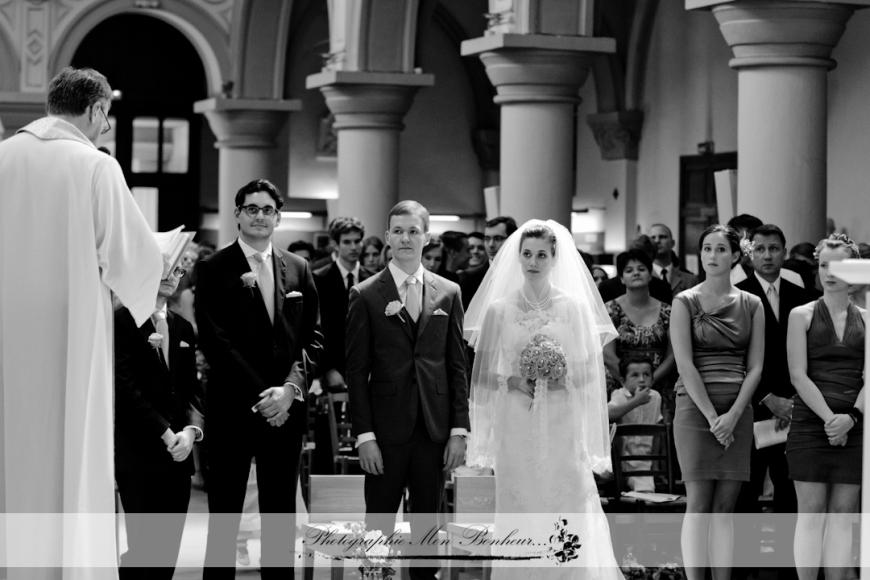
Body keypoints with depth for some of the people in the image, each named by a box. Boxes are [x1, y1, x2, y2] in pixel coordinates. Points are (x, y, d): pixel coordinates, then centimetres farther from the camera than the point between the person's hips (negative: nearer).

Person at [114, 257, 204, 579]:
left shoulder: (183, 328, 17)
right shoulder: (124, 320, -4)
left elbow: (191, 388, 14)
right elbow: (125, 386, -11)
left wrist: (191, 428, -5)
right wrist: (165, 433, -13)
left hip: (177, 455, 6)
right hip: (138, 455, -6)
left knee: (168, 552, 3)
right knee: (145, 549, -10)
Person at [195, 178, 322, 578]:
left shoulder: (298, 269, 11)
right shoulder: (215, 270, -1)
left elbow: (311, 337, 9)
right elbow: (215, 342, -8)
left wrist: (292, 388, -7)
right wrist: (259, 394, -13)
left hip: (286, 408, 4)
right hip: (233, 408, -3)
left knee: (280, 514, 7)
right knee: (224, 514, 1)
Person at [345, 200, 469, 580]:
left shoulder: (448, 293, 7)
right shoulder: (366, 296, -1)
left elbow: (457, 366, 8)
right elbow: (356, 371, -2)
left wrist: (459, 430, 1)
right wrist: (364, 436, -8)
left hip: (435, 431, 2)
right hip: (387, 431, -2)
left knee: (427, 526, 8)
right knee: (378, 524, 2)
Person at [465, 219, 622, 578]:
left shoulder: (575, 307, 4)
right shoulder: (498, 309, 5)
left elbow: (591, 371, 7)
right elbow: (480, 375, 6)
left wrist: (564, 380, -11)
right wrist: (511, 381, -11)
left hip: (563, 430, 0)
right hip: (516, 428, 0)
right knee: (519, 517, -1)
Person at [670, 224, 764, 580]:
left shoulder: (751, 305, 10)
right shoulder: (685, 302, 2)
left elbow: (755, 366, 6)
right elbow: (685, 364, -6)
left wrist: (733, 415, -8)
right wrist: (712, 416, -13)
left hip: (737, 412, 3)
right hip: (695, 407, -3)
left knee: (725, 507, 2)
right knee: (699, 504, -6)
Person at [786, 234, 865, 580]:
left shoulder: (865, 319, 10)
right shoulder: (802, 315, 4)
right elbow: (798, 375, -4)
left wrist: (851, 417, -13)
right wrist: (829, 418, -13)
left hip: (854, 427, 2)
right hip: (810, 423, -2)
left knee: (843, 513, 2)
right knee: (810, 511, -3)